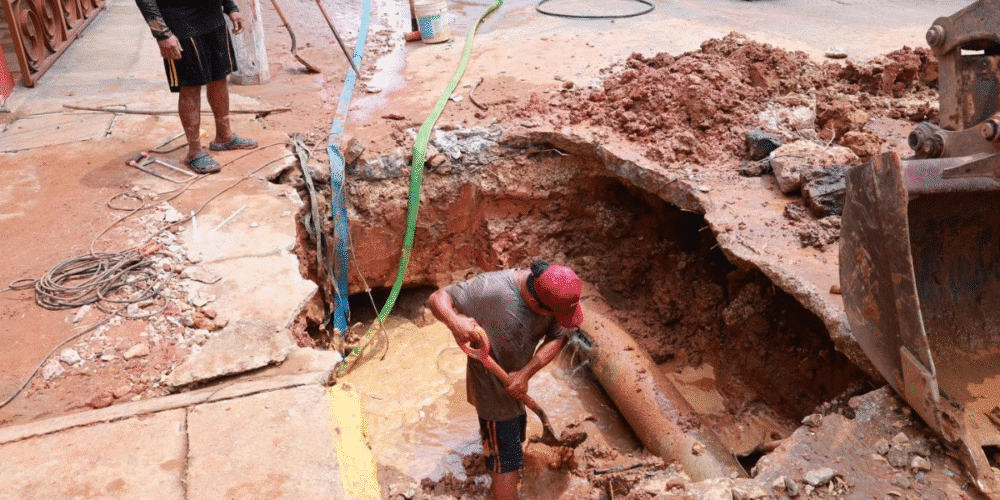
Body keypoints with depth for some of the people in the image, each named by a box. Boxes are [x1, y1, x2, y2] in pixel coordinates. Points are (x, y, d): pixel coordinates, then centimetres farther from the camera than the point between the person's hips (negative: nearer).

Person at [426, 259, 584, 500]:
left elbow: (557, 338, -16)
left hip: (516, 381, 7)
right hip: (492, 387, -7)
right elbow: (437, 299, -29)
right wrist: (455, 322, -51)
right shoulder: (491, 289, -36)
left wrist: (525, 373, -28)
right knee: (506, 462, 5)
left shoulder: (554, 293, -19)